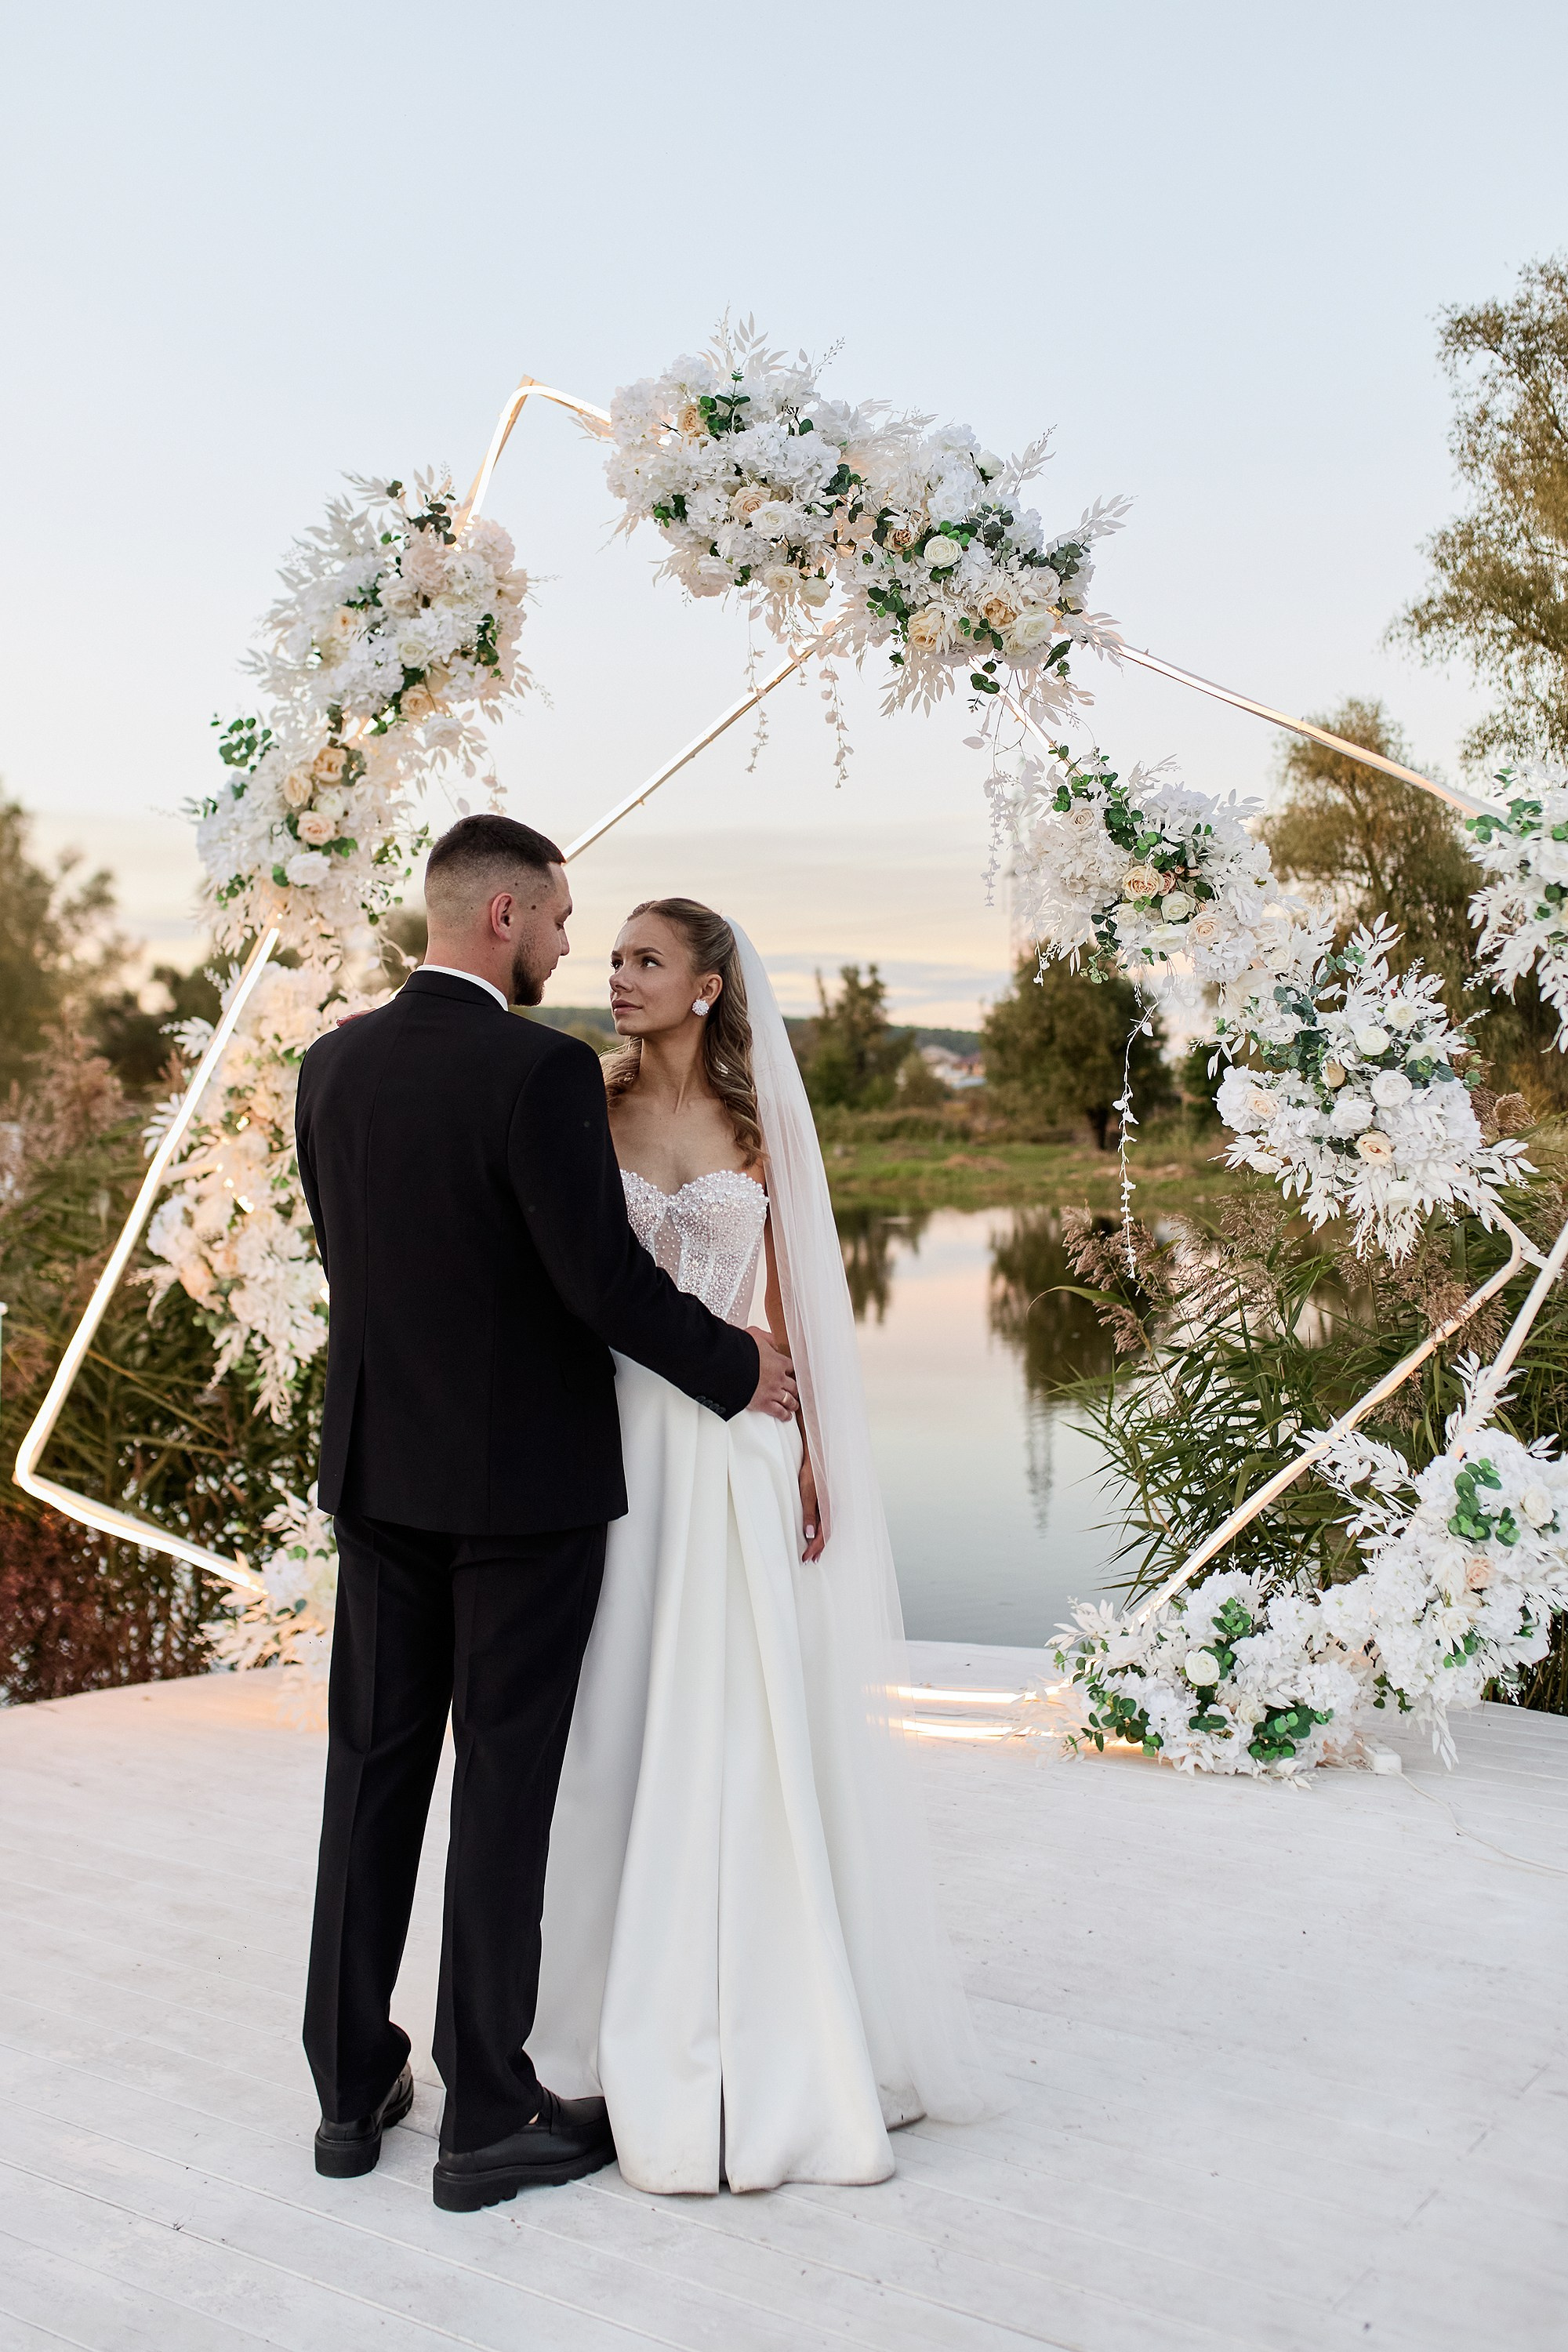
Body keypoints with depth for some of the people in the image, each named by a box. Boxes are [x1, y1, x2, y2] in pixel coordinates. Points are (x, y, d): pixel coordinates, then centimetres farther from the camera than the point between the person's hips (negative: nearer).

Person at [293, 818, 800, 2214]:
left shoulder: (333, 1067, 3)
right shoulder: (541, 1072, -19)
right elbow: (605, 1277, -19)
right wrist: (738, 1372, -4)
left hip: (377, 1468, 6)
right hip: (526, 1476, -6)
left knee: (375, 1770, 14)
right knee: (504, 1786, 5)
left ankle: (353, 2087, 26)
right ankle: (488, 2119, 16)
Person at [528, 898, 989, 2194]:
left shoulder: (764, 1120, 5)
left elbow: (799, 1291, 7)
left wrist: (813, 1454, 2)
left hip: (734, 1449, 0)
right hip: (617, 1439, 0)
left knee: (744, 1733, 4)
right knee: (619, 1728, 5)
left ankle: (767, 2028, 19)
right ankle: (631, 2024, 20)